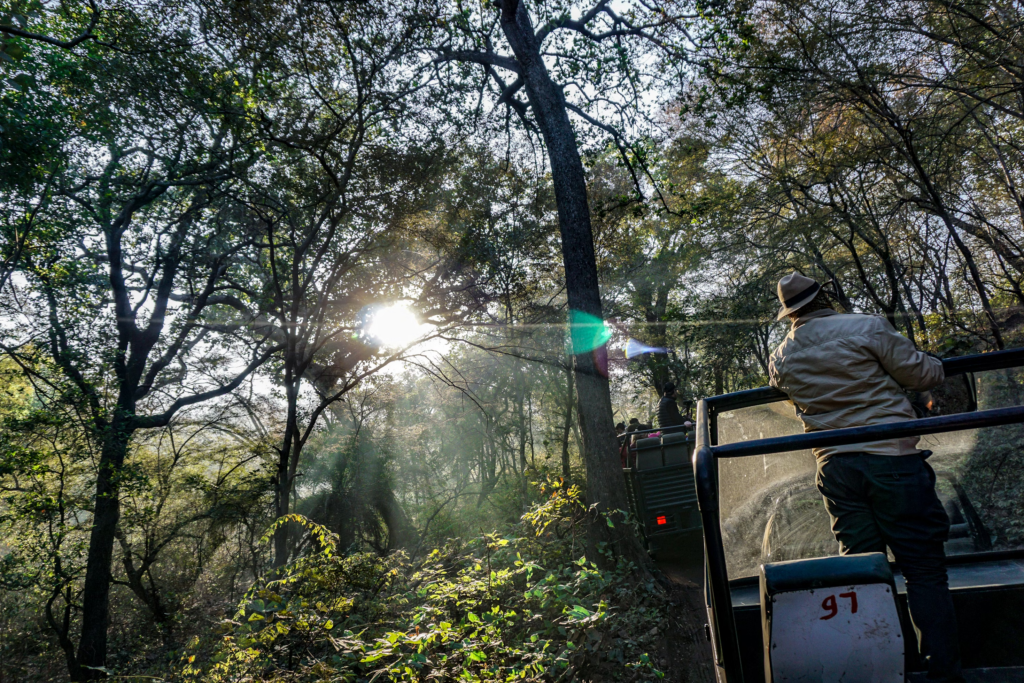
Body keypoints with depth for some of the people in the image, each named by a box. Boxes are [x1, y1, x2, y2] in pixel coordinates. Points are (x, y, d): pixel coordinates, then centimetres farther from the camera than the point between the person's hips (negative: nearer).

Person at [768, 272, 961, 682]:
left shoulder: (781, 359, 7)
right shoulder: (866, 329, -8)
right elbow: (922, 375, -1)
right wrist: (935, 364, 21)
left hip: (835, 468, 4)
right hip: (891, 460, -4)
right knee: (925, 571, 4)